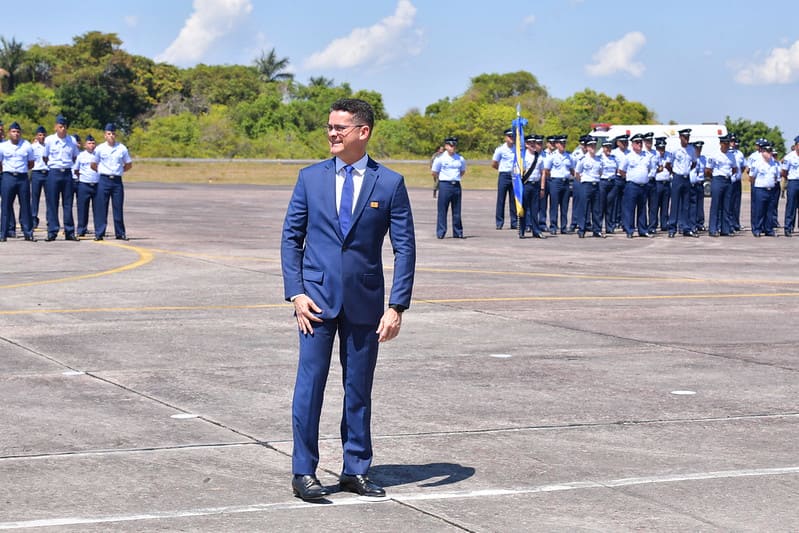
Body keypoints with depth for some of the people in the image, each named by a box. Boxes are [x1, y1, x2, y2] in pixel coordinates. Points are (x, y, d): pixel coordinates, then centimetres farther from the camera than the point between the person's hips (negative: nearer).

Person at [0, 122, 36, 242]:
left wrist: (22, 170, 5)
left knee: (25, 206, 2)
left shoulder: (27, 146, 5)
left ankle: (28, 233, 6)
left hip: (23, 178, 1)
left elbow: (31, 164, 11)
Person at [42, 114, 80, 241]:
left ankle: (69, 232, 7)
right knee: (52, 203, -2)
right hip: (53, 173, -2)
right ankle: (52, 232, 2)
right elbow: (44, 158, 9)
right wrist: (53, 165, 10)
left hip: (67, 173, 2)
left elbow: (75, 157, 17)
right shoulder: (49, 140, -1)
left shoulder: (72, 140, 5)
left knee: (68, 203, 4)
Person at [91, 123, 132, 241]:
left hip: (117, 180, 1)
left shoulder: (122, 148, 5)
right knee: (101, 208, -3)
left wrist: (119, 171, 8)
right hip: (104, 181, -1)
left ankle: (120, 233, 9)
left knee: (118, 208, 3)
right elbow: (93, 165, 10)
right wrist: (102, 172, 10)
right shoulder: (99, 149, 2)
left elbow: (129, 164, 14)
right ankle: (99, 233, -1)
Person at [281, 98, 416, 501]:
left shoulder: (390, 183, -1)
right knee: (310, 383, -3)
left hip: (365, 301, 0)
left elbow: (404, 248, -1)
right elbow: (291, 237, 6)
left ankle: (355, 470, 18)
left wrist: (397, 306, -8)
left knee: (359, 388, 8)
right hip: (317, 297, 0)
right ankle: (304, 471, 4)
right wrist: (295, 293, -4)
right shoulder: (310, 178, 3)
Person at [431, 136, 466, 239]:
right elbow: (434, 173, 5)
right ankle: (440, 233, 1)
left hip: (456, 185, 3)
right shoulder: (440, 158, -3)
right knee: (442, 210, -2)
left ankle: (458, 232, 12)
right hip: (444, 185, -3)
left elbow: (462, 171, 22)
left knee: (457, 211, 6)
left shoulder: (460, 159, 7)